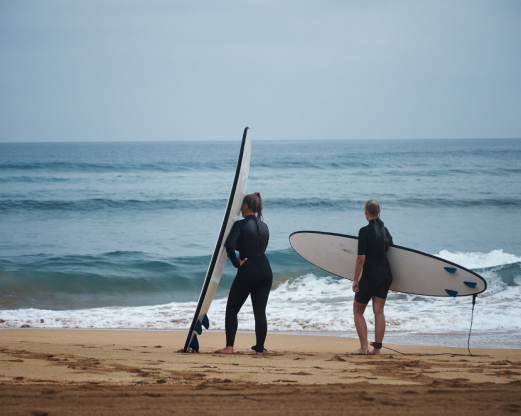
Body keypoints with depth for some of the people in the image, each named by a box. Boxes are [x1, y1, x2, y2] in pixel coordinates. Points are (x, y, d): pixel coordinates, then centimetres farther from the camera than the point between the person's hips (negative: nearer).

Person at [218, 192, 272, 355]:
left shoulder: (240, 224, -8)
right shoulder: (264, 227, 12)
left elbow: (229, 245, -24)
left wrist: (236, 262, -10)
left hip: (247, 271, -5)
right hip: (265, 270, 5)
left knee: (232, 309, 7)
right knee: (260, 311, 8)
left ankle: (229, 346, 1)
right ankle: (260, 347, 8)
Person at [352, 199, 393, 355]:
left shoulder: (365, 231, -16)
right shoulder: (385, 230, 6)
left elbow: (361, 258, -18)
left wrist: (355, 280, -10)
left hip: (370, 276, -6)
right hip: (386, 275, 6)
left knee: (358, 310, 9)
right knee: (379, 311, 9)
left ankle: (364, 347, 3)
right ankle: (377, 347, 7)